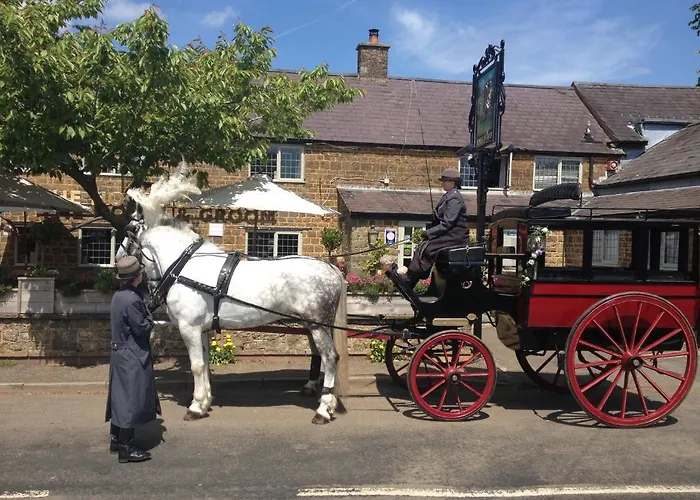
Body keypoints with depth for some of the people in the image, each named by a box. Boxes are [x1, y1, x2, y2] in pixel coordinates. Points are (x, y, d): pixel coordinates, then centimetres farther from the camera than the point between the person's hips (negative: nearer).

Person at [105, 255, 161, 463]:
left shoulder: (118, 296, 7)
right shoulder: (132, 300, -23)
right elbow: (143, 329, -19)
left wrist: (144, 312, 3)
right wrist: (149, 316, -3)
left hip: (120, 354, 10)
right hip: (133, 358, -10)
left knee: (120, 397, 18)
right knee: (132, 400, -1)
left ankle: (116, 440, 30)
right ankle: (126, 448, 7)